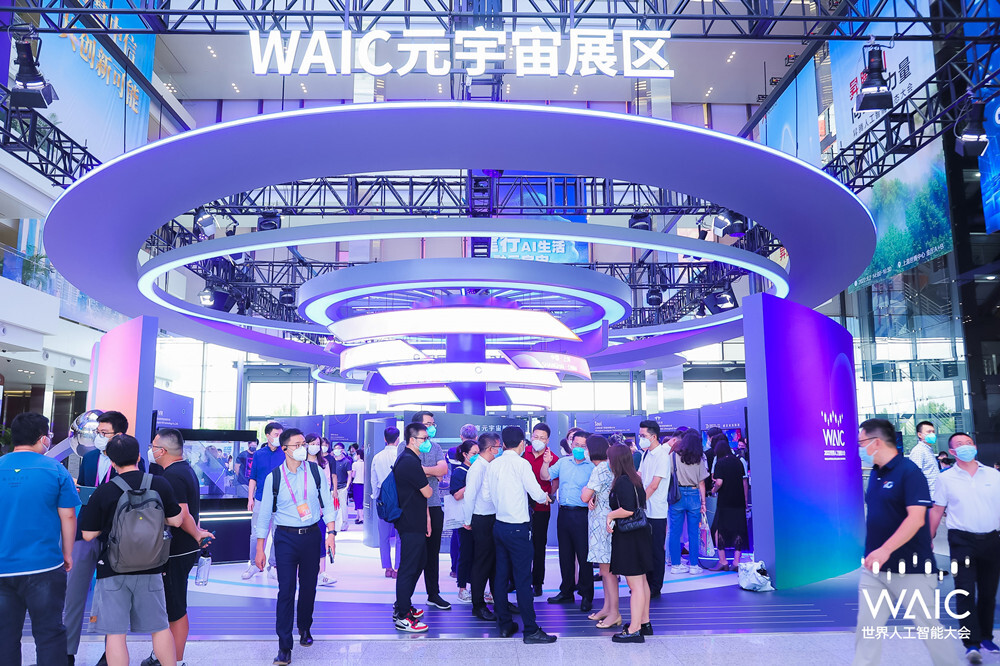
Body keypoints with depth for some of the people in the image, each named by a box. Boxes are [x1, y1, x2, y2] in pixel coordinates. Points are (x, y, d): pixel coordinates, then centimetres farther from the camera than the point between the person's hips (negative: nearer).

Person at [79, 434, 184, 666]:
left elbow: (88, 534, -5)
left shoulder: (103, 492, -10)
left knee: (115, 633, 4)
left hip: (112, 571, -2)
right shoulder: (161, 484, -5)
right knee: (160, 627, 15)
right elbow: (176, 521, 2)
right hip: (150, 569, 3)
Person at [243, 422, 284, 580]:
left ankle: (273, 567, 17)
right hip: (260, 501, 1)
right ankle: (254, 564, 20)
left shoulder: (286, 455, 1)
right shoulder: (258, 454, 6)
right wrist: (250, 498, 3)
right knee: (256, 535, 4)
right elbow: (253, 478, 10)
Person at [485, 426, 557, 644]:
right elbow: (537, 493, -11)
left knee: (501, 576, 13)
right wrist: (546, 497, 11)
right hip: (518, 528, -6)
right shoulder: (521, 463, -12)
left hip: (499, 525, 6)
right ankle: (531, 630, 2)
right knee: (522, 579, -3)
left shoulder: (493, 465, 5)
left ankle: (504, 624, 21)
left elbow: (487, 494, 8)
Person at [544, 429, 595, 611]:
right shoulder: (563, 462, 10)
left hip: (581, 514, -5)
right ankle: (567, 591, 26)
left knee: (584, 556, 0)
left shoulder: (592, 466, -5)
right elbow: (546, 477, 11)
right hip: (563, 513, 5)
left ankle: (587, 596, 12)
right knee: (565, 554, 14)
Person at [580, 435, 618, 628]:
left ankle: (614, 613, 0)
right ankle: (607, 607, 22)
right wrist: (592, 499, -5)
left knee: (607, 569, -5)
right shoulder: (608, 467, 12)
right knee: (605, 567, 15)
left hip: (603, 521, -10)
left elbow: (584, 496, -19)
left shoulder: (600, 469, -18)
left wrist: (586, 490, 2)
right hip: (602, 520, 10)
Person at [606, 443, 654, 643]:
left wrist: (610, 515, -11)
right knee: (642, 581, 18)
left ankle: (634, 630, 0)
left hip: (629, 537, -10)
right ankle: (644, 622, 29)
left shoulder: (622, 481, -19)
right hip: (639, 534, 10)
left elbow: (628, 510, -27)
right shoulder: (634, 478, 10)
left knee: (635, 585, -6)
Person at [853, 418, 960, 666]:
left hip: (910, 569, -7)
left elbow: (916, 519, -22)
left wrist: (885, 550, -29)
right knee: (867, 626, 5)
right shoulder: (875, 474, 10)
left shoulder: (909, 472, -14)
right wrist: (873, 552, 15)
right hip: (874, 569, 7)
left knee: (927, 625, 7)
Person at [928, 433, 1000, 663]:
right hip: (962, 540, -3)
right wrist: (929, 539, 3)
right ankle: (972, 644, -8)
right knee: (965, 592, -9)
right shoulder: (946, 478, 2)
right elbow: (937, 510, 5)